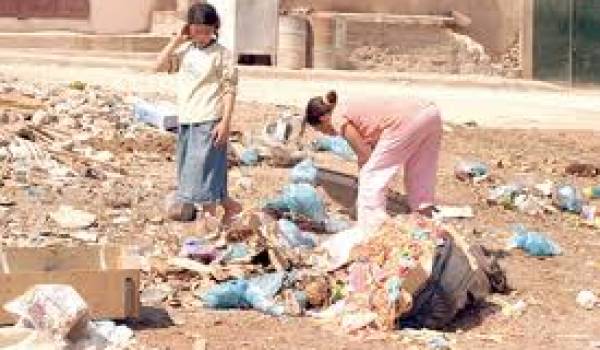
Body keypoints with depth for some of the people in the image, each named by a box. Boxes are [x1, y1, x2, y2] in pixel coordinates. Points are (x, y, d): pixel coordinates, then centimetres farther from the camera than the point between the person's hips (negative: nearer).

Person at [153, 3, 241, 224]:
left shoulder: (221, 54, -7)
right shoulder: (184, 51, 10)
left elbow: (229, 89, -9)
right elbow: (159, 66, 4)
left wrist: (225, 122, -16)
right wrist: (177, 40, -1)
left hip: (209, 122, -7)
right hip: (186, 120, 7)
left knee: (205, 168, -7)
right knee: (188, 170, 13)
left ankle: (210, 217, 0)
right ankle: (229, 205, 24)